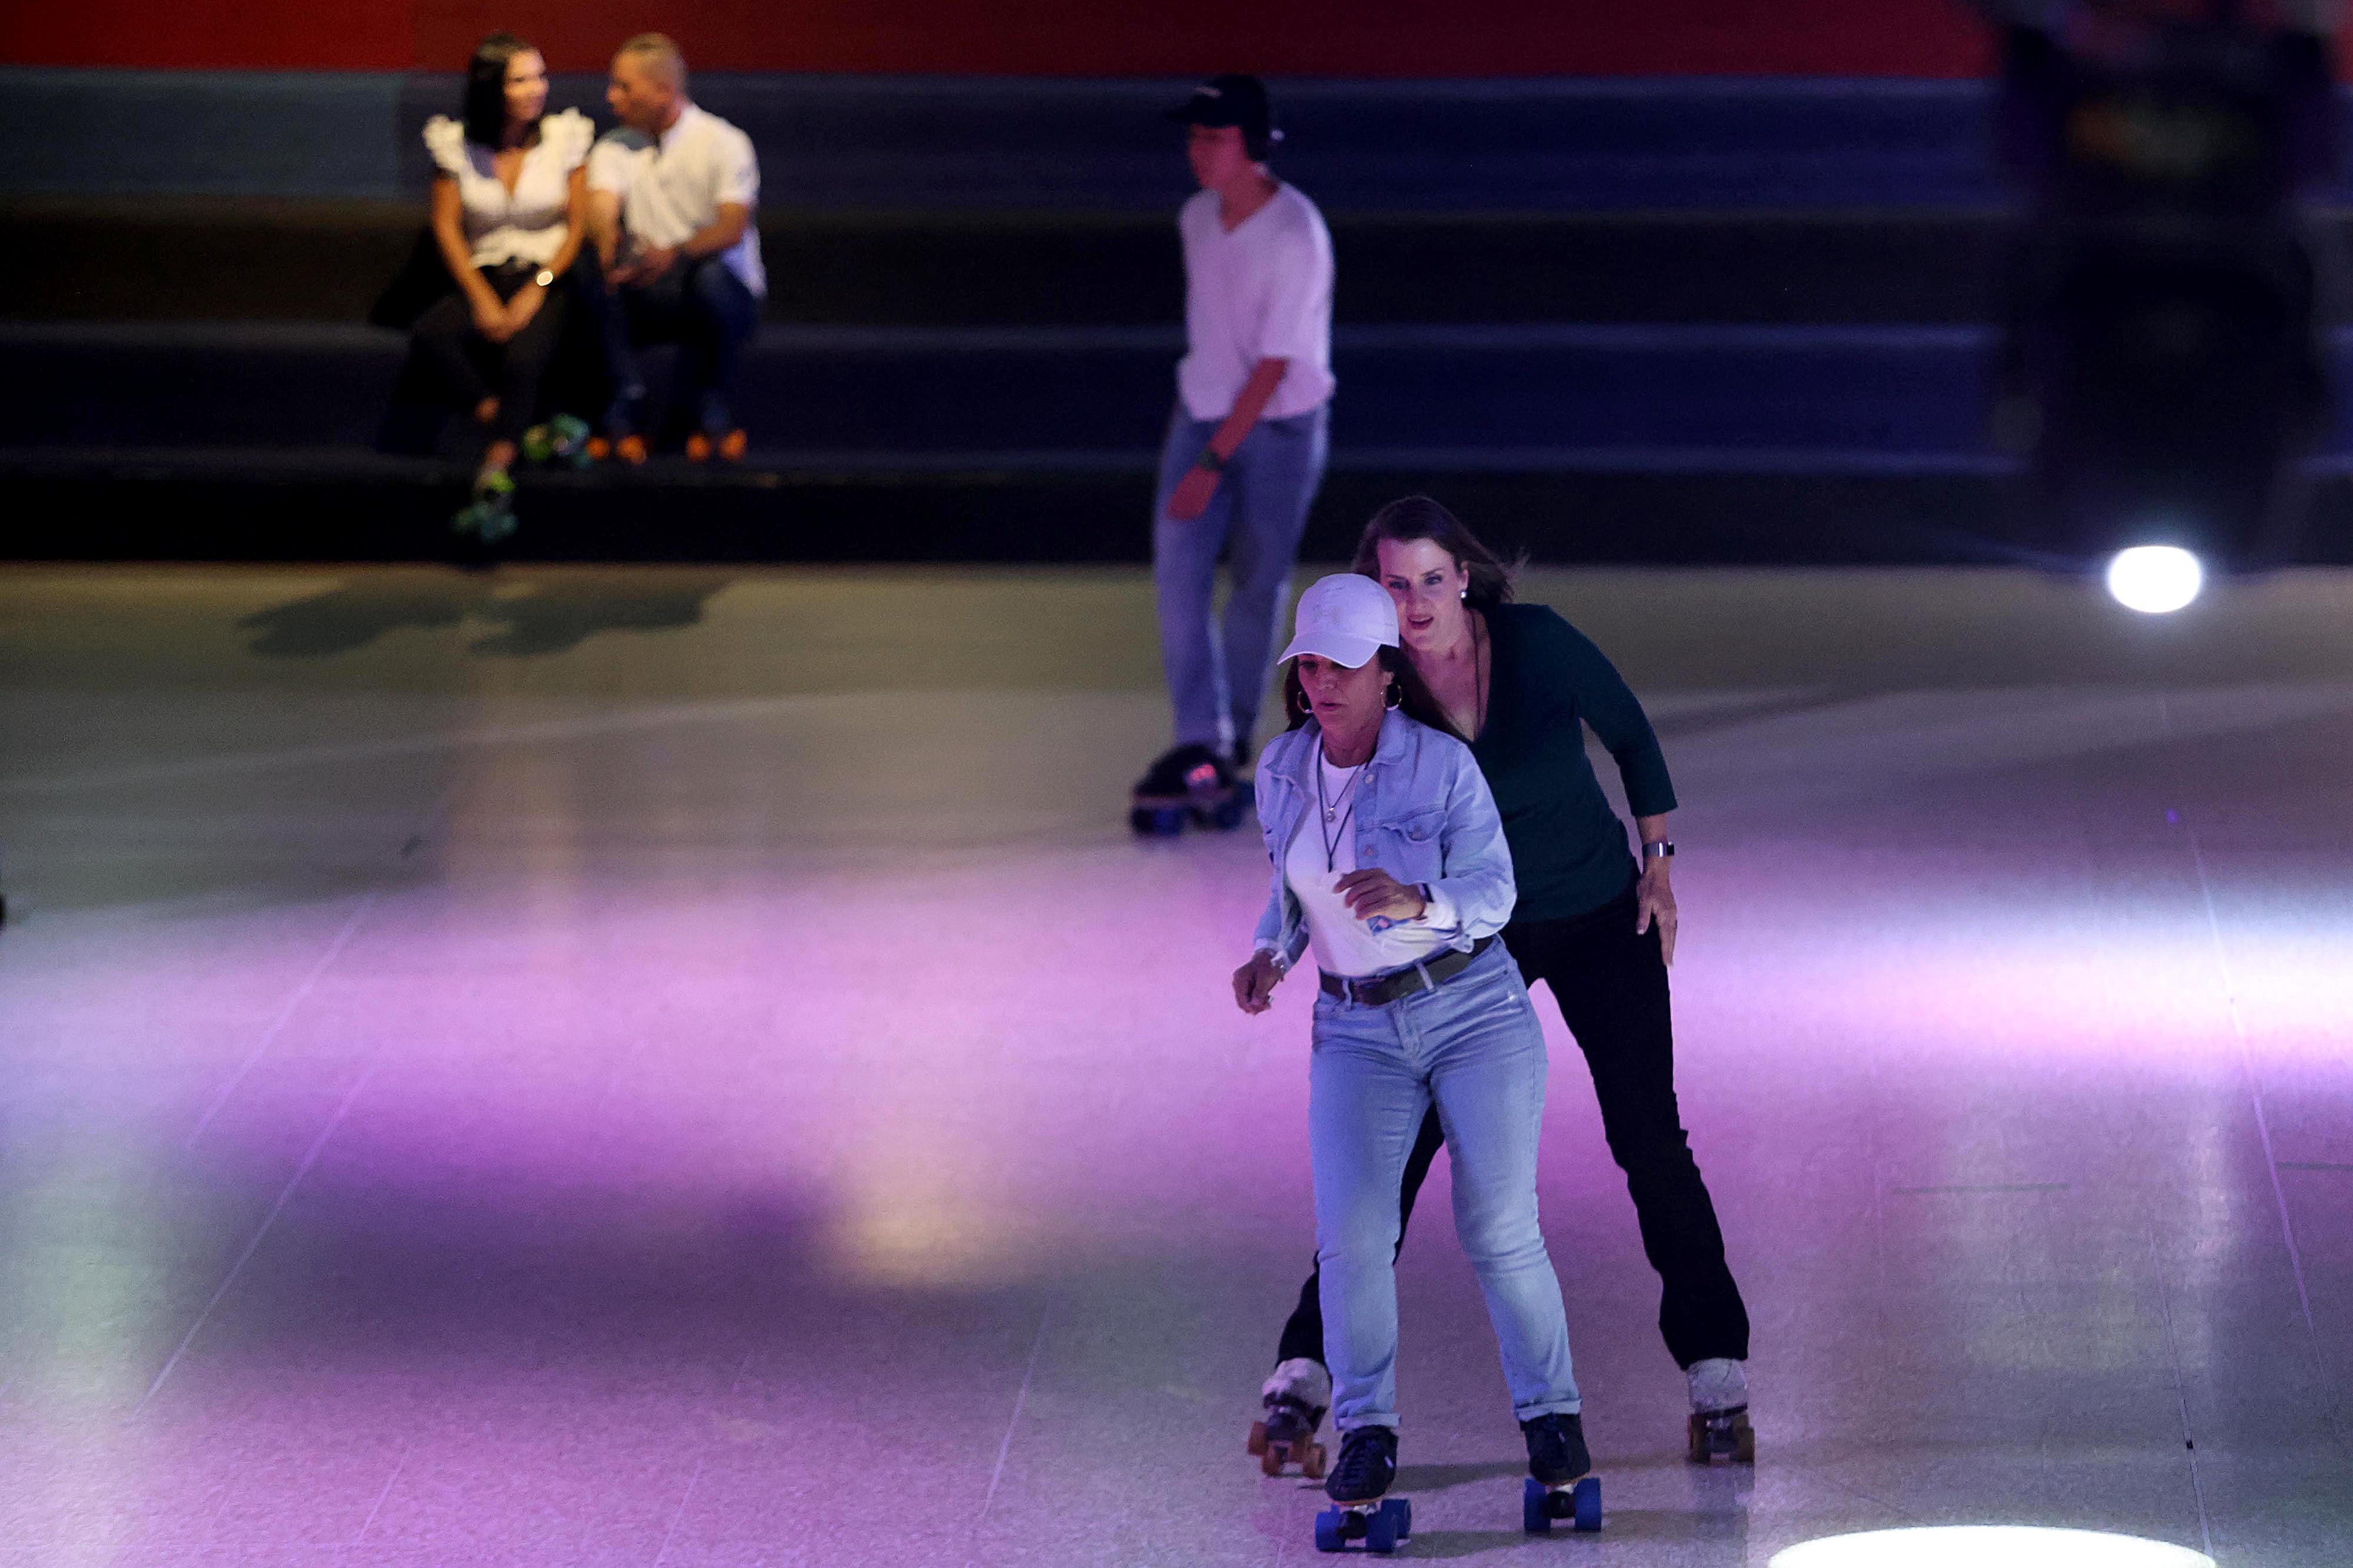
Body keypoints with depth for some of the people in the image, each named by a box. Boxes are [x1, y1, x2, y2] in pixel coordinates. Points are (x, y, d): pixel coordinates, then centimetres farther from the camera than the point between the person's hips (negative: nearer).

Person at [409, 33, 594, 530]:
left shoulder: (564, 136, 2)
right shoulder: (457, 144, 5)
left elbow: (579, 226, -1)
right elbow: (446, 227, 2)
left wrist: (535, 292, -13)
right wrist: (482, 298, -11)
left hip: (550, 279, -2)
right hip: (485, 278, 2)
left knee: (524, 353, -34)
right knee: (431, 333, -29)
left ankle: (495, 471, -47)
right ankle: (515, 430, -32)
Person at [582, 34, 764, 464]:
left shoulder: (724, 143, -6)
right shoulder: (614, 150, 7)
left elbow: (733, 228, -21)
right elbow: (602, 207, -13)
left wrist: (676, 254, -41)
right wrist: (607, 239, -39)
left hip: (728, 298, -3)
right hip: (649, 303, 3)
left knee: (711, 275, -37)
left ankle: (709, 408, -16)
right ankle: (627, 404, -27)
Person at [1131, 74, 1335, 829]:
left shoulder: (1296, 238, -22)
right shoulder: (1197, 219, -1)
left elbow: (1272, 370, -23)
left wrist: (1211, 465, -25)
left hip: (1279, 426, -5)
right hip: (1202, 413, 5)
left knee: (1256, 584, 5)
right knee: (1178, 569, -9)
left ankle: (1234, 736, 22)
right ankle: (1199, 740, -11)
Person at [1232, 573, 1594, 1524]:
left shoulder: (1443, 766, -11)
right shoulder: (1282, 770, 3)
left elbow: (1492, 895, -11)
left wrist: (1416, 902, -30)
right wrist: (1272, 955, -3)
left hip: (1477, 1011, -3)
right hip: (1359, 1030, 3)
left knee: (1499, 1230, -8)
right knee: (1350, 1233, -15)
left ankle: (1550, 1412, 11)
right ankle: (1365, 1431, -1)